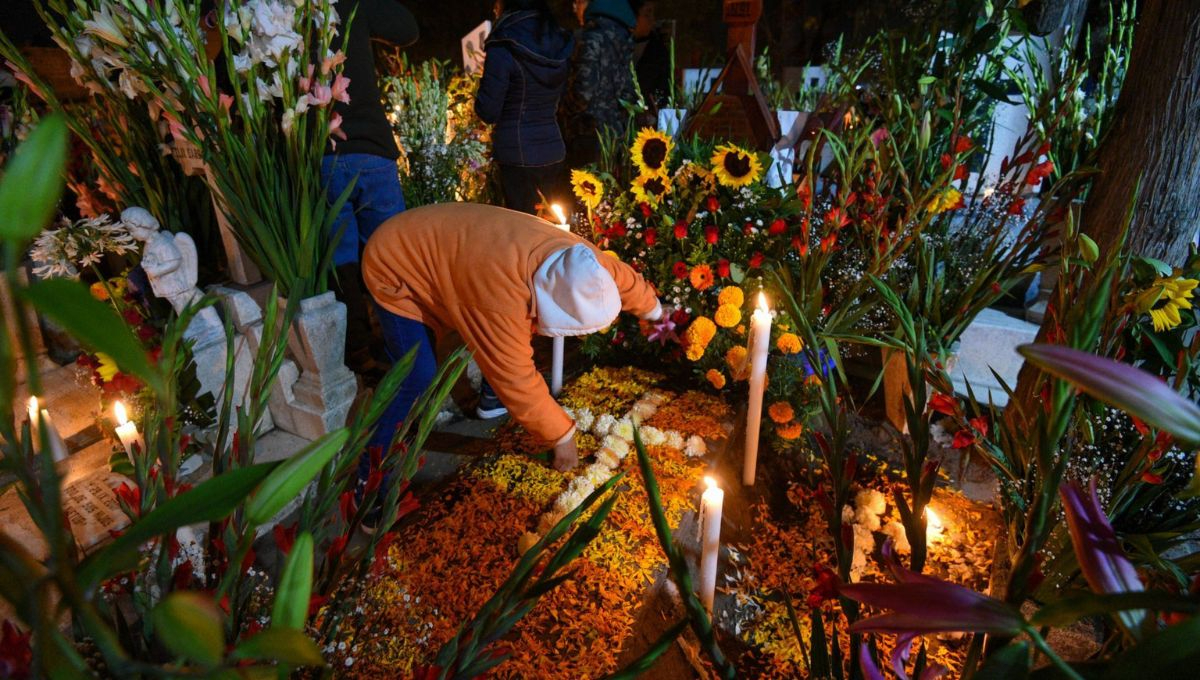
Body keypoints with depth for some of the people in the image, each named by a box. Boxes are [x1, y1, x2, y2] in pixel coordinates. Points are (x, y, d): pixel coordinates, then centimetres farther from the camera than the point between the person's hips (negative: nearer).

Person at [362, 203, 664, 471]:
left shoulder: (574, 253, -19)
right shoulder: (502, 298, -42)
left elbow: (622, 277, 2)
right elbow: (517, 379, -33)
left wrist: (652, 310, 19)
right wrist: (562, 435, -22)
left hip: (438, 247, 7)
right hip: (396, 266, -7)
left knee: (500, 340, 9)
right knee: (419, 380, -16)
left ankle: (493, 398, 34)